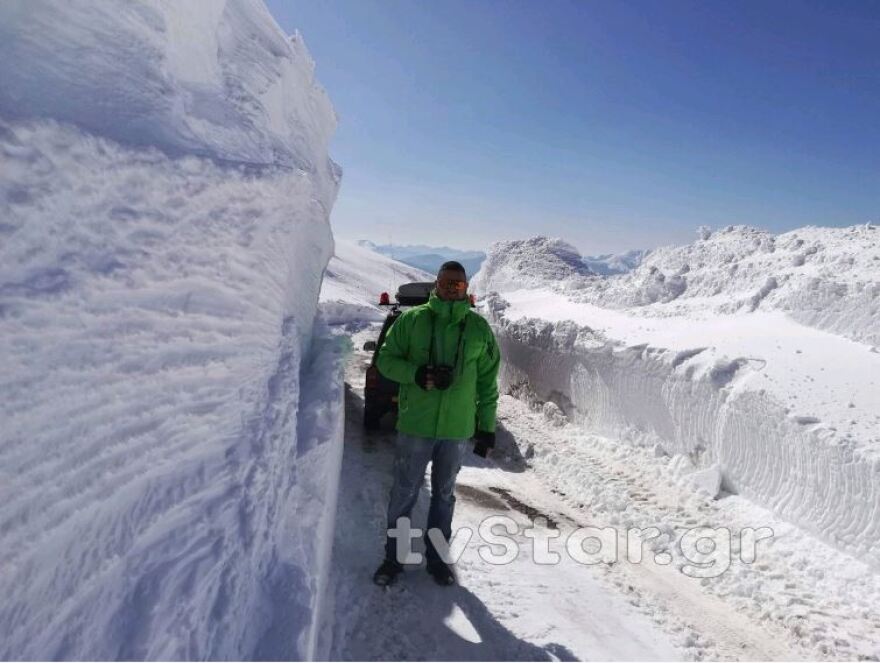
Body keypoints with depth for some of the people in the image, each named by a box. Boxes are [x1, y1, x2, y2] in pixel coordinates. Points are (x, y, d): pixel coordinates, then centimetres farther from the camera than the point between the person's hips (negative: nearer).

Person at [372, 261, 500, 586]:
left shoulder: (479, 327, 3)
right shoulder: (412, 319, -2)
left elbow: (488, 382, 7)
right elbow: (385, 359, 0)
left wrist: (487, 426, 5)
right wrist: (417, 374, -18)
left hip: (457, 428, 2)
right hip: (414, 425, -1)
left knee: (444, 495, 16)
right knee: (404, 493, 9)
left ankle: (437, 557, 32)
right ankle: (393, 556, 27)